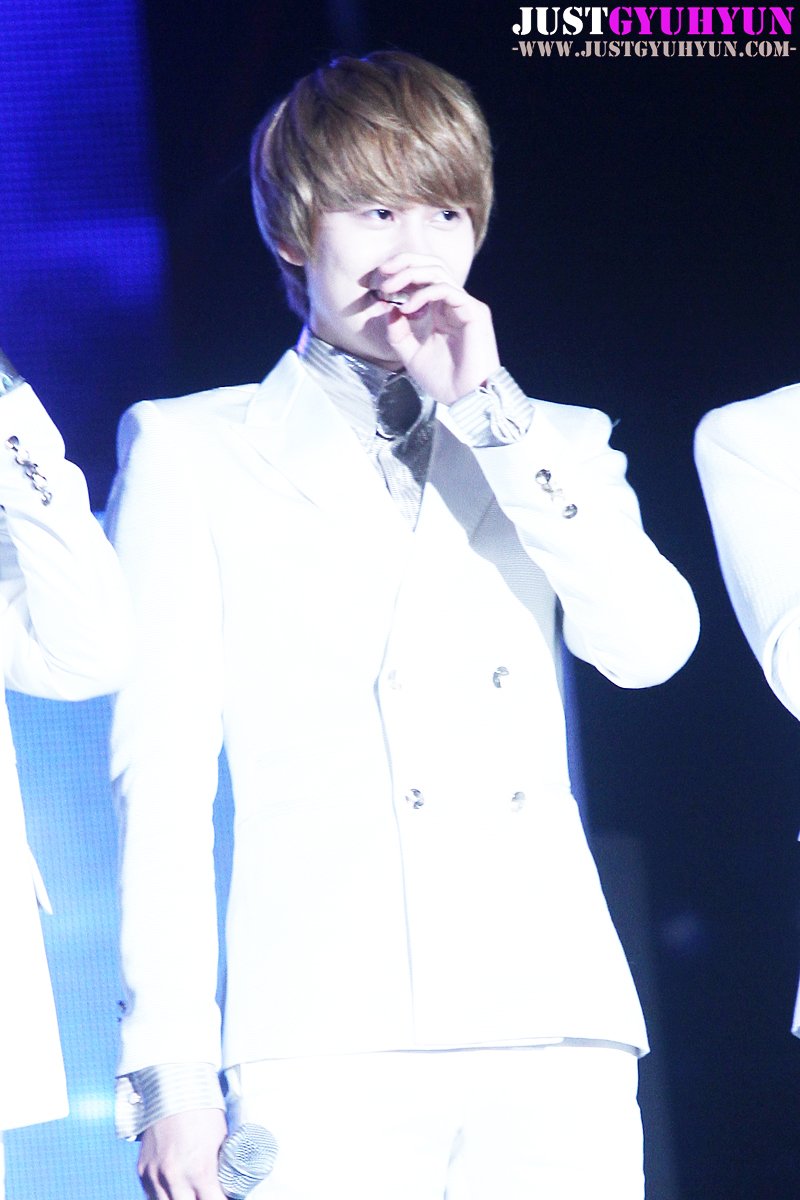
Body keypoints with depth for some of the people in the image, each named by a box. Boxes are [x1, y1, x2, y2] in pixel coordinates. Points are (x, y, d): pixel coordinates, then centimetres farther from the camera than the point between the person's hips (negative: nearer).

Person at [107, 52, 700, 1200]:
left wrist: (488, 410, 1)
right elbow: (162, 773, 6)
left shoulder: (548, 447, 20)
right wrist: (169, 1066, -3)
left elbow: (650, 647, 1)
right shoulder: (188, 449, 13)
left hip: (556, 1032, 2)